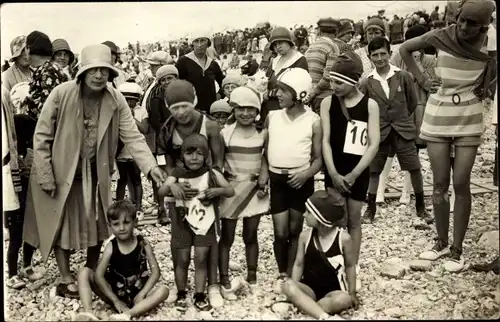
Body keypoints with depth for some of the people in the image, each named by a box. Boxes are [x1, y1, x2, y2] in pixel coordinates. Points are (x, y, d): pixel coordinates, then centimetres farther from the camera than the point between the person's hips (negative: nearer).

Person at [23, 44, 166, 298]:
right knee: (62, 224, 7)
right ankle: (66, 280, 23)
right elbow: (42, 136, -14)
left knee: (97, 225, 12)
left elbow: (132, 136, -14)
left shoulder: (116, 100, -12)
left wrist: (151, 166, -28)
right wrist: (44, 176, -15)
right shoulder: (61, 94, -19)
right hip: (62, 171, -3)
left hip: (95, 174, 3)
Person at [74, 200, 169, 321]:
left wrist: (142, 294, -19)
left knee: (163, 290, -29)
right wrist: (115, 300, -21)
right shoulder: (111, 247, -7)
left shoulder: (143, 243, -4)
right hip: (113, 293, 0)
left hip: (136, 294, 0)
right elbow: (98, 275, -16)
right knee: (84, 272, -16)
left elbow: (156, 272, -8)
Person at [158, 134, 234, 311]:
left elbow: (231, 191, -5)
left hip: (204, 223, 0)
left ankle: (199, 296, 14)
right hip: (183, 223, 0)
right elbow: (161, 192, -15)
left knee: (201, 259, 2)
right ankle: (181, 295, 24)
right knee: (182, 259, 7)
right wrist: (171, 186, -37)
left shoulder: (212, 174, -6)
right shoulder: (177, 173, -6)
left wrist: (218, 190, -26)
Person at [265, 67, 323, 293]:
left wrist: (307, 174, -18)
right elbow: (264, 150, 9)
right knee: (280, 233, 2)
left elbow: (318, 158, -1)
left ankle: (291, 276, 24)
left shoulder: (313, 121, -6)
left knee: (295, 231, 10)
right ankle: (281, 275, 23)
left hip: (301, 181, -1)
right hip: (276, 179, 2)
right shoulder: (272, 117, 1)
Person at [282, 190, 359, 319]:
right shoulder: (305, 236, -2)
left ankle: (303, 305, -24)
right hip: (309, 288, 2)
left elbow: (350, 266, 1)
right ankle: (325, 317, -39)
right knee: (288, 286, -31)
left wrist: (352, 293, 0)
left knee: (344, 299, -37)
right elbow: (299, 264, 4)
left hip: (333, 291, -2)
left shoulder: (344, 238, -10)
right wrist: (295, 290, -6)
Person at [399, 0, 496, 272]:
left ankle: (457, 249, 10)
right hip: (437, 117, 1)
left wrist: (487, 85, -3)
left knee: (461, 184, -1)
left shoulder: (489, 42, -8)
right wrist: (421, 80, -1)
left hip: (468, 120, 0)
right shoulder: (441, 36, -8)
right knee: (440, 184, 5)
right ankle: (441, 242, 21)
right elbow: (405, 49, 5)